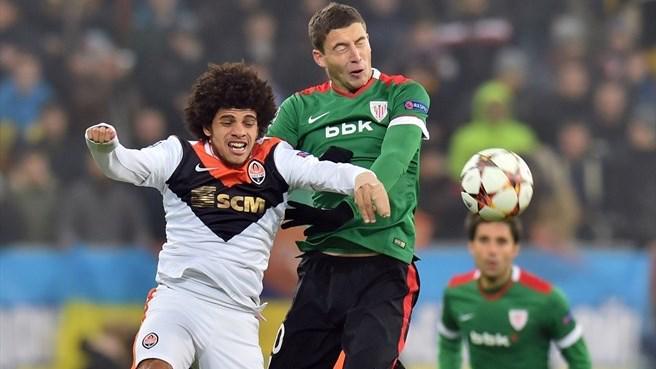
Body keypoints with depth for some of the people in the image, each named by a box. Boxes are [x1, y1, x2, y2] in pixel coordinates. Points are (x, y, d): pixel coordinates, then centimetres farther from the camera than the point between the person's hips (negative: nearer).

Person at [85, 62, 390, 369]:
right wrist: (103, 146, -28)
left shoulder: (274, 160, 2)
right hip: (177, 297, -2)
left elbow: (324, 172, -13)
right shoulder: (180, 156, 2)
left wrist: (361, 177, -35)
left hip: (236, 313, 2)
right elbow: (121, 164, -4)